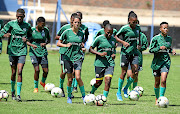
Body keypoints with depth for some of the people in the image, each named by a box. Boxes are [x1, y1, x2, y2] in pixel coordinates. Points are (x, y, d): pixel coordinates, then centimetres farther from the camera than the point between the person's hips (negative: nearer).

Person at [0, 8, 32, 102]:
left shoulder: (27, 26, 4)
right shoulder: (11, 24, -2)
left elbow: (30, 35, 20)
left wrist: (27, 39, -3)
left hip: (22, 51, 0)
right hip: (12, 50, 0)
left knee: (19, 72, -13)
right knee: (13, 72, 6)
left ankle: (18, 94, -12)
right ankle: (12, 91, 30)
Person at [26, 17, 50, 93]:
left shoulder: (45, 30, 1)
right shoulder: (32, 30, -6)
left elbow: (48, 40, 15)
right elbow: (27, 41, 0)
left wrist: (45, 43, -7)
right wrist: (32, 45, -20)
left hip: (43, 52, 3)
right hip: (34, 52, -3)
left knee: (46, 71, -4)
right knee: (37, 70, -16)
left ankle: (43, 82, 29)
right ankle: (35, 87, 3)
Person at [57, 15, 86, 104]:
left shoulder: (81, 33, 6)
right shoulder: (67, 32, -3)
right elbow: (58, 43, 1)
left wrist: (82, 46, 0)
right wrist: (66, 45, -17)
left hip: (78, 57, 1)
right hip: (68, 57, -1)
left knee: (78, 77, -16)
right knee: (70, 79, 3)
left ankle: (83, 96, -6)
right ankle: (69, 97, 22)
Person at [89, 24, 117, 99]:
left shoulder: (113, 40, 7)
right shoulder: (99, 39, -7)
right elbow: (91, 49, -3)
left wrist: (114, 54, 2)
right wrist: (99, 53, -17)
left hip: (110, 63, 3)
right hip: (100, 63, -3)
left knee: (108, 80, -15)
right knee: (98, 82, 6)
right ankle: (91, 93, 35)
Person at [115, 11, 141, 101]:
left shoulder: (138, 28, 4)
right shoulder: (125, 28, -11)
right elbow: (116, 36, -4)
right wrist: (123, 42, -18)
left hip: (134, 52, 5)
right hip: (125, 52, -5)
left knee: (135, 72, -6)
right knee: (124, 72, -2)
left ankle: (126, 88, 16)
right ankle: (119, 92, 11)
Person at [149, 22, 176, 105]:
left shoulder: (169, 39, 6)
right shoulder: (156, 38, -8)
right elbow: (151, 50, -7)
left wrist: (172, 51, 1)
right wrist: (159, 48, -21)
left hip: (166, 62, 2)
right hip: (157, 62, -2)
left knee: (163, 80, -17)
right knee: (157, 82, 8)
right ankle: (157, 98, 29)